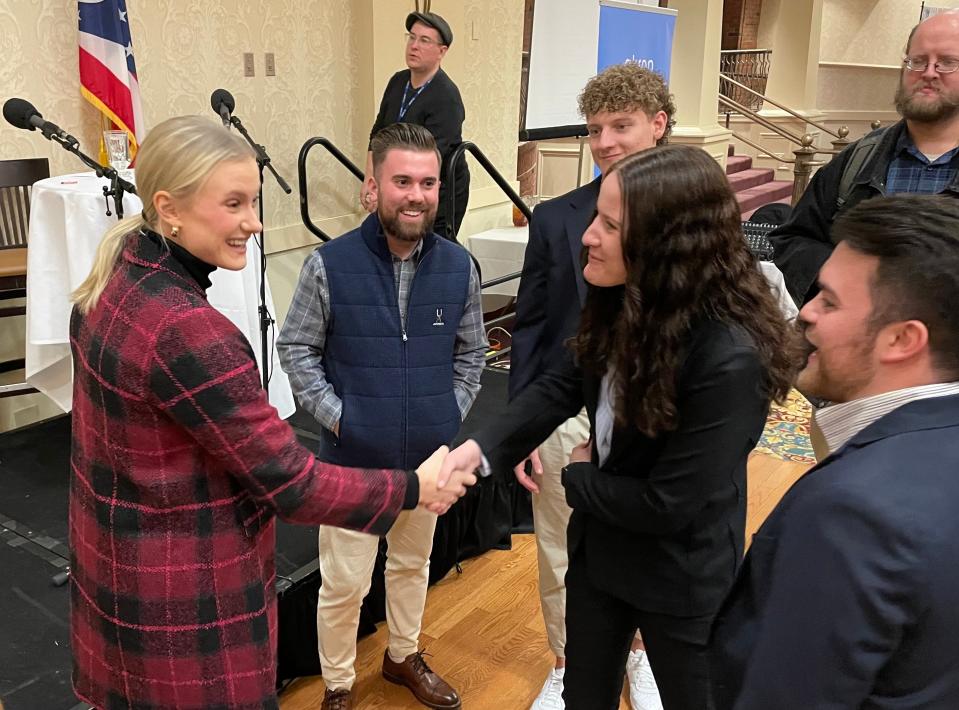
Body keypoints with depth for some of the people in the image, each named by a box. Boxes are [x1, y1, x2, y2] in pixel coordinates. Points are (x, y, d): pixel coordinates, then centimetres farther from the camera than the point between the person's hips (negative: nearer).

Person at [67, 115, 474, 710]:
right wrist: (412, 489, -16)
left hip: (116, 556, 9)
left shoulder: (116, 278, -3)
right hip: (180, 588, -8)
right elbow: (291, 483, -27)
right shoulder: (186, 330, -30)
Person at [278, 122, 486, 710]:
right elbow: (296, 348, -4)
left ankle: (404, 656, 48)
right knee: (344, 583, 8)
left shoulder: (460, 266, -4)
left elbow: (472, 351, 8)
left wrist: (453, 413, -1)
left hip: (430, 456, 4)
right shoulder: (330, 264, -14)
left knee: (414, 563, 23)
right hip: (354, 458, -3)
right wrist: (335, 416, -11)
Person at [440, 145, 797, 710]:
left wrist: (577, 477, -12)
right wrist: (483, 446, -15)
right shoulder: (628, 302, -10)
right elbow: (567, 382, -1)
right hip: (600, 545, 7)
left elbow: (669, 505, -29)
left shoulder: (730, 359, -33)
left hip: (678, 577, -6)